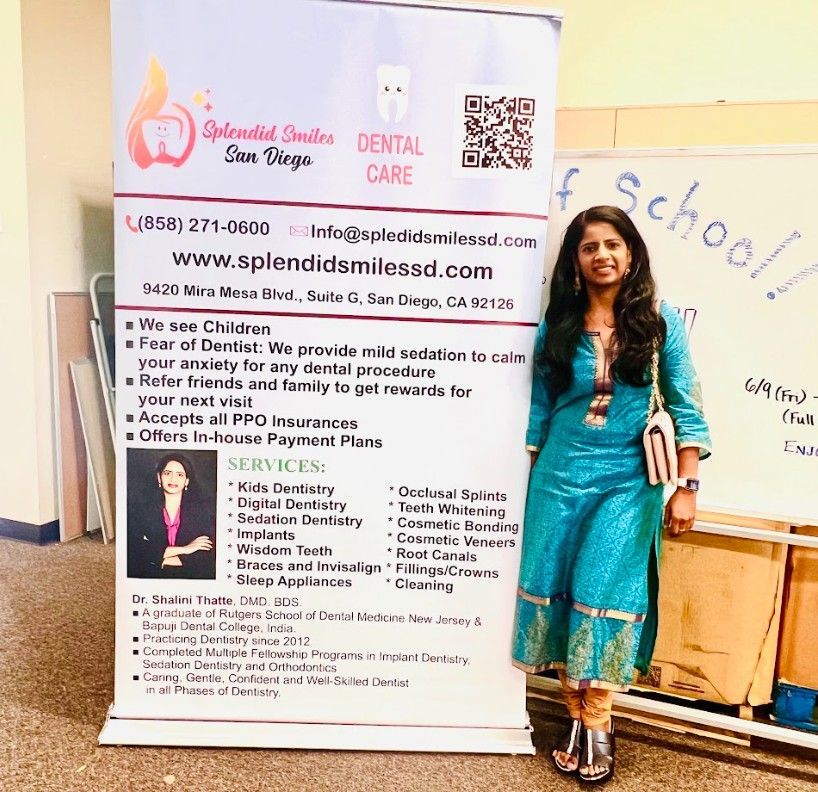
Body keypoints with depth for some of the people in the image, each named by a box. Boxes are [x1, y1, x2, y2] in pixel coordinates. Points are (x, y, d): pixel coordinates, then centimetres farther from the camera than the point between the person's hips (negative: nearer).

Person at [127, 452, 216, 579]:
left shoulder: (201, 510, 6)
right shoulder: (143, 509, 8)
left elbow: (209, 556, -2)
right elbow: (134, 549, -5)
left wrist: (162, 561, -5)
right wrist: (183, 549, -10)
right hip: (151, 577, 0)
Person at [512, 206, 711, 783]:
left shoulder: (659, 321, 0)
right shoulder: (557, 326, 5)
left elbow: (685, 406, -1)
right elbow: (539, 407, 10)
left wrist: (687, 486, -7)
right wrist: (526, 479, 9)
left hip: (628, 479, -2)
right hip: (560, 473, 3)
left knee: (604, 594, -6)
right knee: (553, 590, 4)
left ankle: (598, 722, 15)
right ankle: (577, 718, 21)